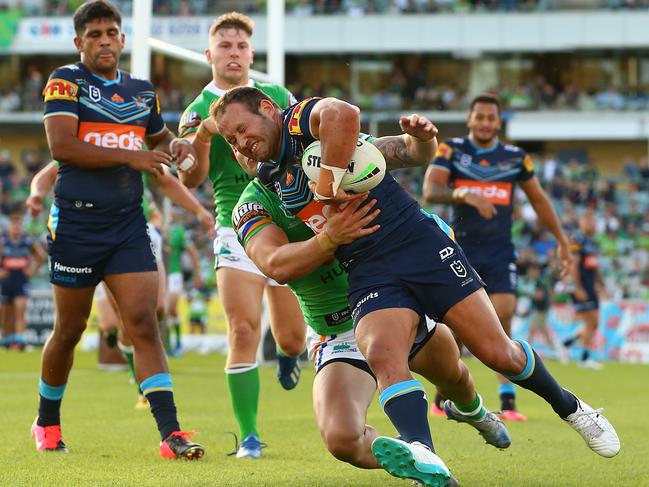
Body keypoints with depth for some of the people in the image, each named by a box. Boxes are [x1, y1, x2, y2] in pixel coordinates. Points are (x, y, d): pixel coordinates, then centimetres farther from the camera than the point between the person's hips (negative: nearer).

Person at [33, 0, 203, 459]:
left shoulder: (142, 91, 12)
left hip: (128, 223, 3)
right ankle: (47, 422, 29)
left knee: (143, 322, -9)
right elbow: (60, 146, -17)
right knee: (69, 328, 8)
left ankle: (170, 433, -16)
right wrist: (129, 156, -19)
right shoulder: (66, 81, -4)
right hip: (76, 222, -3)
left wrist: (177, 146, 7)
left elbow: (160, 136, 31)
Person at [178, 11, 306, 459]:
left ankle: (289, 354, 46)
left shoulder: (278, 96, 10)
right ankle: (249, 438, -11)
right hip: (238, 228, -2)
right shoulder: (198, 111, 2)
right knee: (243, 331, -17)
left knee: (292, 337, 6)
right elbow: (190, 180, -8)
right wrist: (200, 143, -26)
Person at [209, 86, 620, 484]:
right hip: (370, 277, 5)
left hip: (422, 245, -5)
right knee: (382, 354, -28)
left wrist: (329, 186, -23)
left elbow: (343, 114, -32)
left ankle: (569, 406, 26)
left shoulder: (303, 120, -6)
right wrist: (331, 237, 0)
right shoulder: (271, 180, 16)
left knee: (499, 353, -4)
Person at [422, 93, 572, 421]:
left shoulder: (515, 158, 6)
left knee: (502, 318, -13)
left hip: (499, 252, 1)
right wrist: (464, 194, -32)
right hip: (460, 249, -1)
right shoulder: (450, 150, 0)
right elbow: (430, 192, -14)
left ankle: (508, 400, -13)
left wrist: (562, 241, 18)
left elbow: (539, 200, 18)